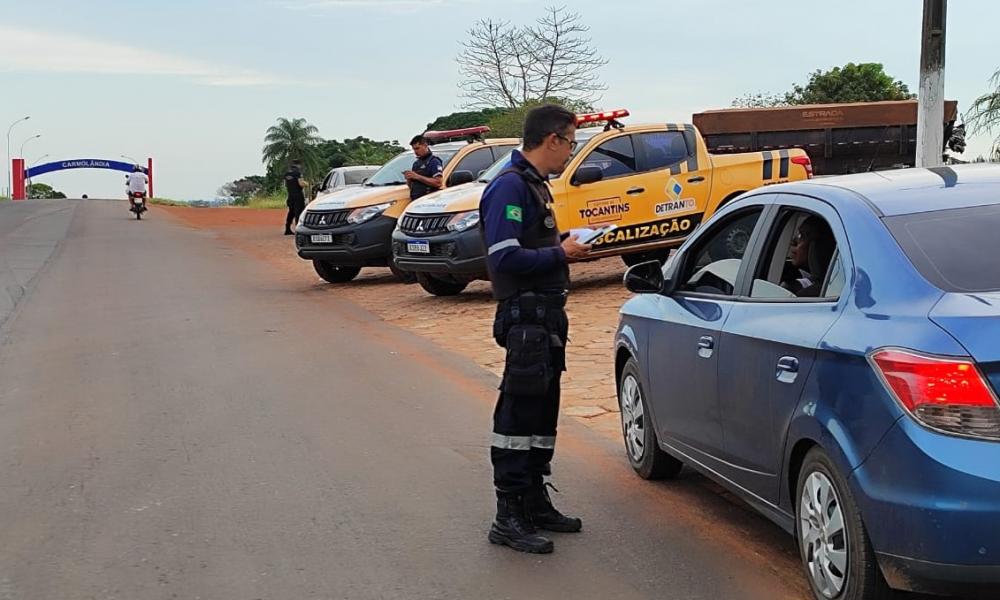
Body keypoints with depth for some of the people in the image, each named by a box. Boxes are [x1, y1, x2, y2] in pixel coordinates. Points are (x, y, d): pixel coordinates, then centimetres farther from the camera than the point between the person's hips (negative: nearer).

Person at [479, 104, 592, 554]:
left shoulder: (534, 186, 17)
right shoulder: (509, 187, -16)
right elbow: (505, 258, -23)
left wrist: (566, 248, 5)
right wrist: (560, 253, -15)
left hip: (546, 318, 11)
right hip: (526, 319, -11)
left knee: (542, 415, 17)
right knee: (518, 416, -6)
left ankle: (535, 503, 27)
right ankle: (509, 517, 0)